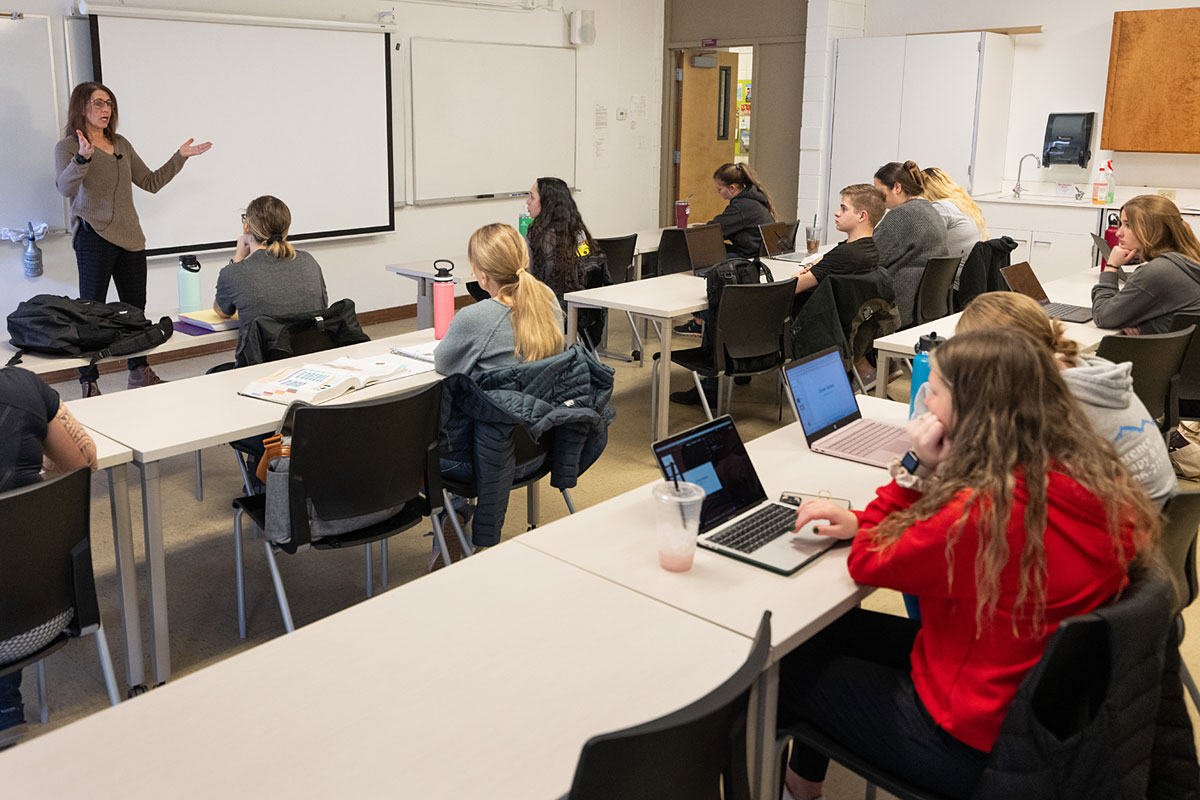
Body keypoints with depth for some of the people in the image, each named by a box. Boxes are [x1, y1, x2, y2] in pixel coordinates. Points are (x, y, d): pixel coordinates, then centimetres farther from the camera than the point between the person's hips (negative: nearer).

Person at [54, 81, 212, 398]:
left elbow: (151, 182, 19)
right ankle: (88, 382, 1)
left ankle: (139, 373, 23)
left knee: (135, 307, 10)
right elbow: (66, 188, -20)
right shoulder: (67, 147, -2)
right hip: (94, 238, -6)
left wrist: (180, 157, 13)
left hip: (130, 238, 6)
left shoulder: (121, 145, 16)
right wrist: (83, 158, -37)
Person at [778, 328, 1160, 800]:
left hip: (975, 745, -8)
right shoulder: (1104, 484, -6)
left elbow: (867, 563, -15)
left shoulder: (987, 511, -33)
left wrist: (917, 467, -15)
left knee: (789, 665, 8)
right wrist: (861, 522, 0)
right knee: (838, 627, 19)